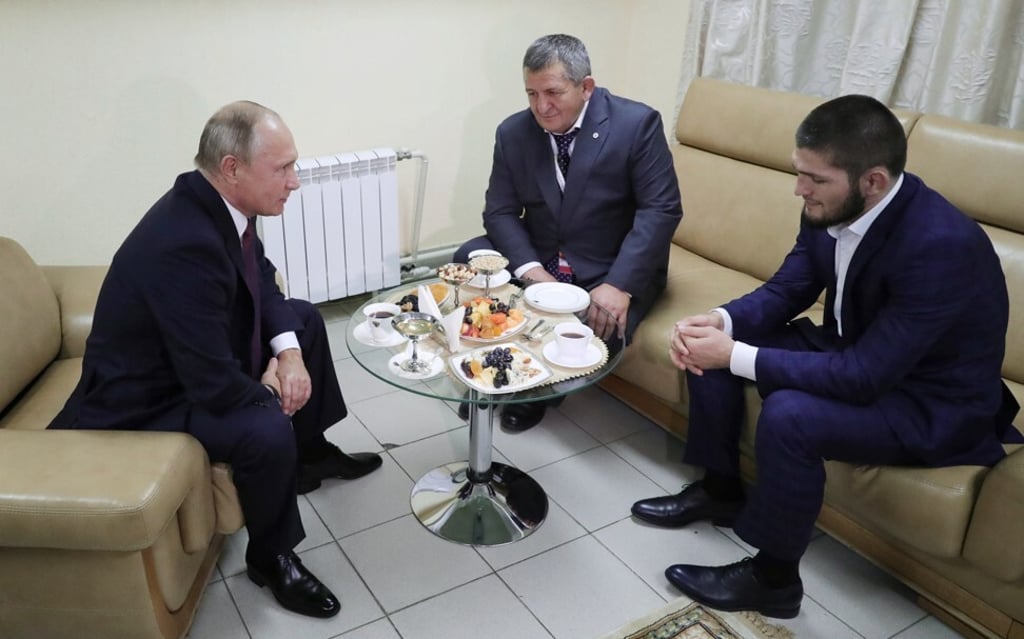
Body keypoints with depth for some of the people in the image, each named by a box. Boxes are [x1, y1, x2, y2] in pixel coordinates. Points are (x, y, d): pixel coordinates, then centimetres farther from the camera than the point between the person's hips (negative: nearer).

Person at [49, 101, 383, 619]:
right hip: (146, 398, -10)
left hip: (201, 349, 10)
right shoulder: (183, 245, -36)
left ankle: (311, 454, 29)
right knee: (268, 430, -30)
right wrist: (269, 392, -14)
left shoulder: (218, 203, -9)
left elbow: (260, 279, 7)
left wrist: (288, 350, -9)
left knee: (304, 319, 13)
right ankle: (271, 558, 0)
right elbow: (216, 386, -35)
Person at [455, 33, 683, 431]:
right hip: (538, 261, 4)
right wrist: (529, 268, -22)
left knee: (600, 327, -30)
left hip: (610, 270, -3)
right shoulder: (513, 133, -3)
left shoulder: (637, 123, -14)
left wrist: (619, 284, -28)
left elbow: (661, 210, -17)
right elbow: (500, 212, -3)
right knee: (468, 261, -16)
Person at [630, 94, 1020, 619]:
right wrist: (722, 321, -19)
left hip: (933, 403, -8)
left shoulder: (941, 245, -33)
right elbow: (785, 290, 2)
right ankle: (719, 489, 17)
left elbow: (863, 377, -33)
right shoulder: (831, 209, -11)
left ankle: (772, 578, -8)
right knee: (711, 342, -1)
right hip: (854, 352, 8)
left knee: (788, 414, -33)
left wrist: (737, 356, -31)